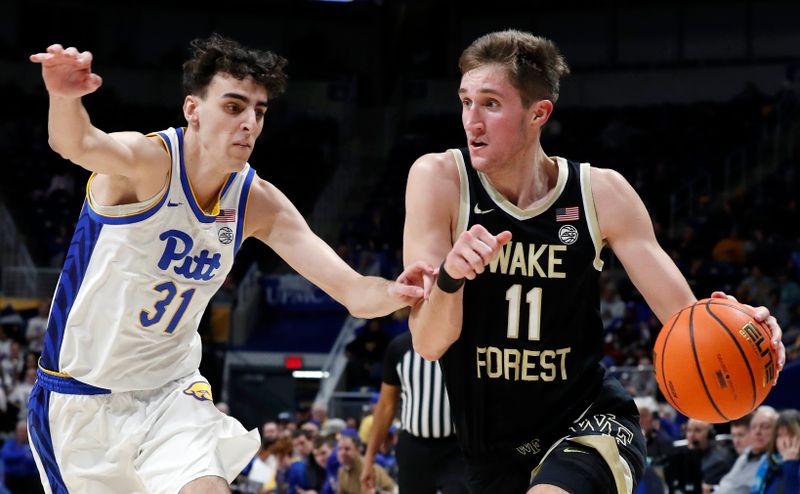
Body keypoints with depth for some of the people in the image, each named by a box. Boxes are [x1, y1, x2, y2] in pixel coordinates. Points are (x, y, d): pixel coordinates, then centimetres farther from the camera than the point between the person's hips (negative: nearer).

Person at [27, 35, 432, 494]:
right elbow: (78, 145, -44)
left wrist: (393, 293, -34)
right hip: (82, 399, -3)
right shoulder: (148, 162, -21)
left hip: (172, 391, 4)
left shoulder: (258, 203, -6)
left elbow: (352, 290, -10)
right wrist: (65, 98, -68)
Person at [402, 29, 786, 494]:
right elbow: (429, 343, -16)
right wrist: (449, 277, -37)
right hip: (494, 455, 2)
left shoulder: (601, 193, -8)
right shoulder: (439, 180, -11)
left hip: (590, 425, -2)